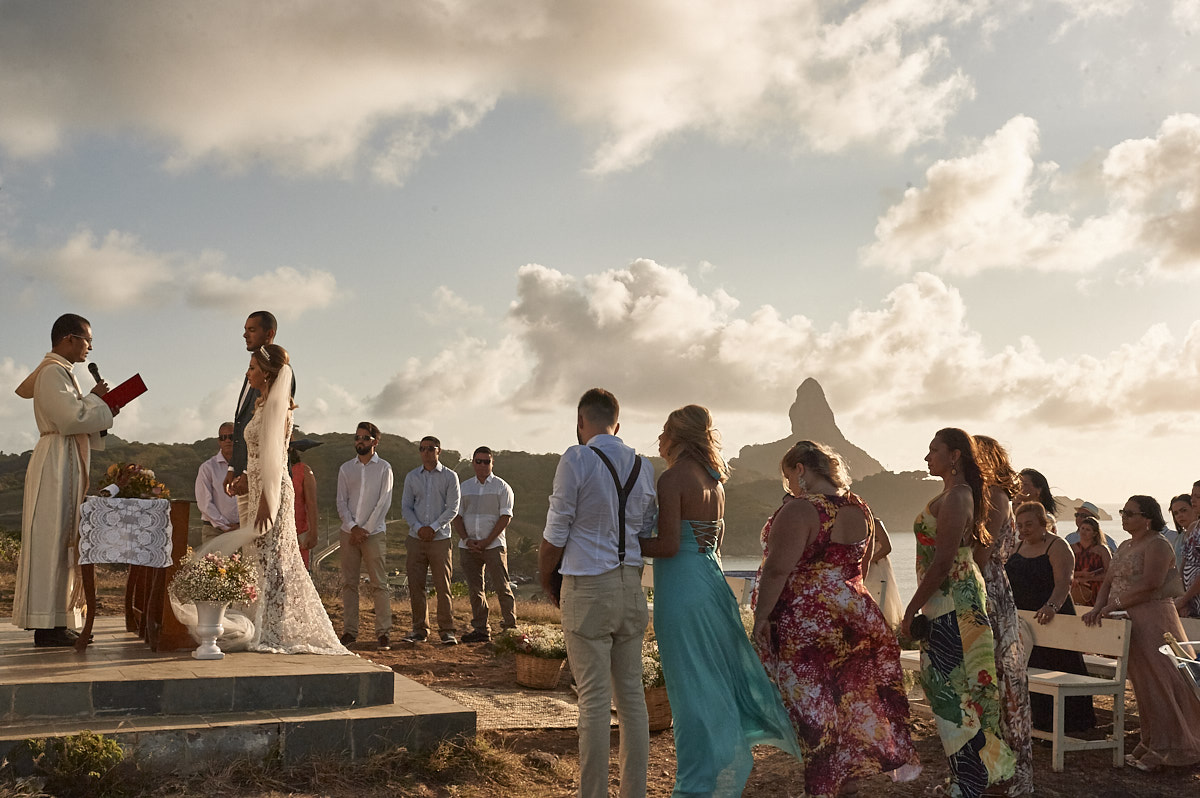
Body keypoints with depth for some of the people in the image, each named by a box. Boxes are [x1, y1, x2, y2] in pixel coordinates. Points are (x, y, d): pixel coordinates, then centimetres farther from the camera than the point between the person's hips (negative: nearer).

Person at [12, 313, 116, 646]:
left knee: (63, 541, 9)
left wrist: (99, 408, 8)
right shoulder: (53, 372, -11)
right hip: (56, 465, -10)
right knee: (51, 541, -9)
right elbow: (71, 418, -21)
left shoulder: (58, 371, 20)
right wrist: (95, 397, -6)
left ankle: (55, 622, 12)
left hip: (65, 466, 10)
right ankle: (47, 625, -7)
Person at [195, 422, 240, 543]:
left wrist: (242, 524, -5)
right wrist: (225, 526, -7)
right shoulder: (208, 467, 2)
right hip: (215, 530, -2)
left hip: (243, 530, 2)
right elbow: (204, 503, -3)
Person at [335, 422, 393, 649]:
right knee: (349, 583, 4)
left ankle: (384, 633, -4)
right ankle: (349, 631, 8)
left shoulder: (383, 467, 3)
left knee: (380, 584, -5)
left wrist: (365, 530, -9)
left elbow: (384, 502, -4)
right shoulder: (346, 468, 11)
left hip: (374, 533, -3)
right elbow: (341, 502, 7)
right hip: (349, 532, 3)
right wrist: (353, 528, -7)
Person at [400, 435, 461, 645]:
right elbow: (406, 506, 9)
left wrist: (433, 527, -11)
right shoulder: (412, 477, 10)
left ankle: (447, 630, 3)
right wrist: (418, 527, -7)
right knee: (415, 585, 2)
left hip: (440, 538, -3)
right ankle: (419, 629, 11)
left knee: (443, 586, -3)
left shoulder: (450, 477, 2)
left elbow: (453, 508, -2)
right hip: (416, 538, 3)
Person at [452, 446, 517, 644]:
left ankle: (510, 626, -1)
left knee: (502, 587, -7)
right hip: (467, 546, 4)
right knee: (474, 590, 5)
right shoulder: (463, 487, 14)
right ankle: (480, 630, 9)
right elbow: (456, 516, 12)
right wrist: (466, 539, -4)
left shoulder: (502, 487, 3)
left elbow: (505, 517, -4)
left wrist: (486, 541, -11)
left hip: (494, 545, -4)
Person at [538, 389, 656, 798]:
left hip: (588, 589, -6)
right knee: (632, 694, 11)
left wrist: (546, 580, 8)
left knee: (595, 700, -2)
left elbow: (555, 535, -7)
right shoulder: (644, 467, 8)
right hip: (631, 585, 6)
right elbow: (646, 534, 12)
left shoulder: (576, 460, -10)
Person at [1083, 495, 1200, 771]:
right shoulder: (1125, 546, 18)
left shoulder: (1157, 544, -10)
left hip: (1152, 621, -8)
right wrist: (1098, 608, -3)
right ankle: (1150, 743, 20)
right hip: (1128, 622, 8)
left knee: (1158, 682, -4)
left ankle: (1166, 749, 3)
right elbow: (1109, 582, 14)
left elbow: (1150, 583, -22)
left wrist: (1113, 605, -19)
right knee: (1142, 684, 12)